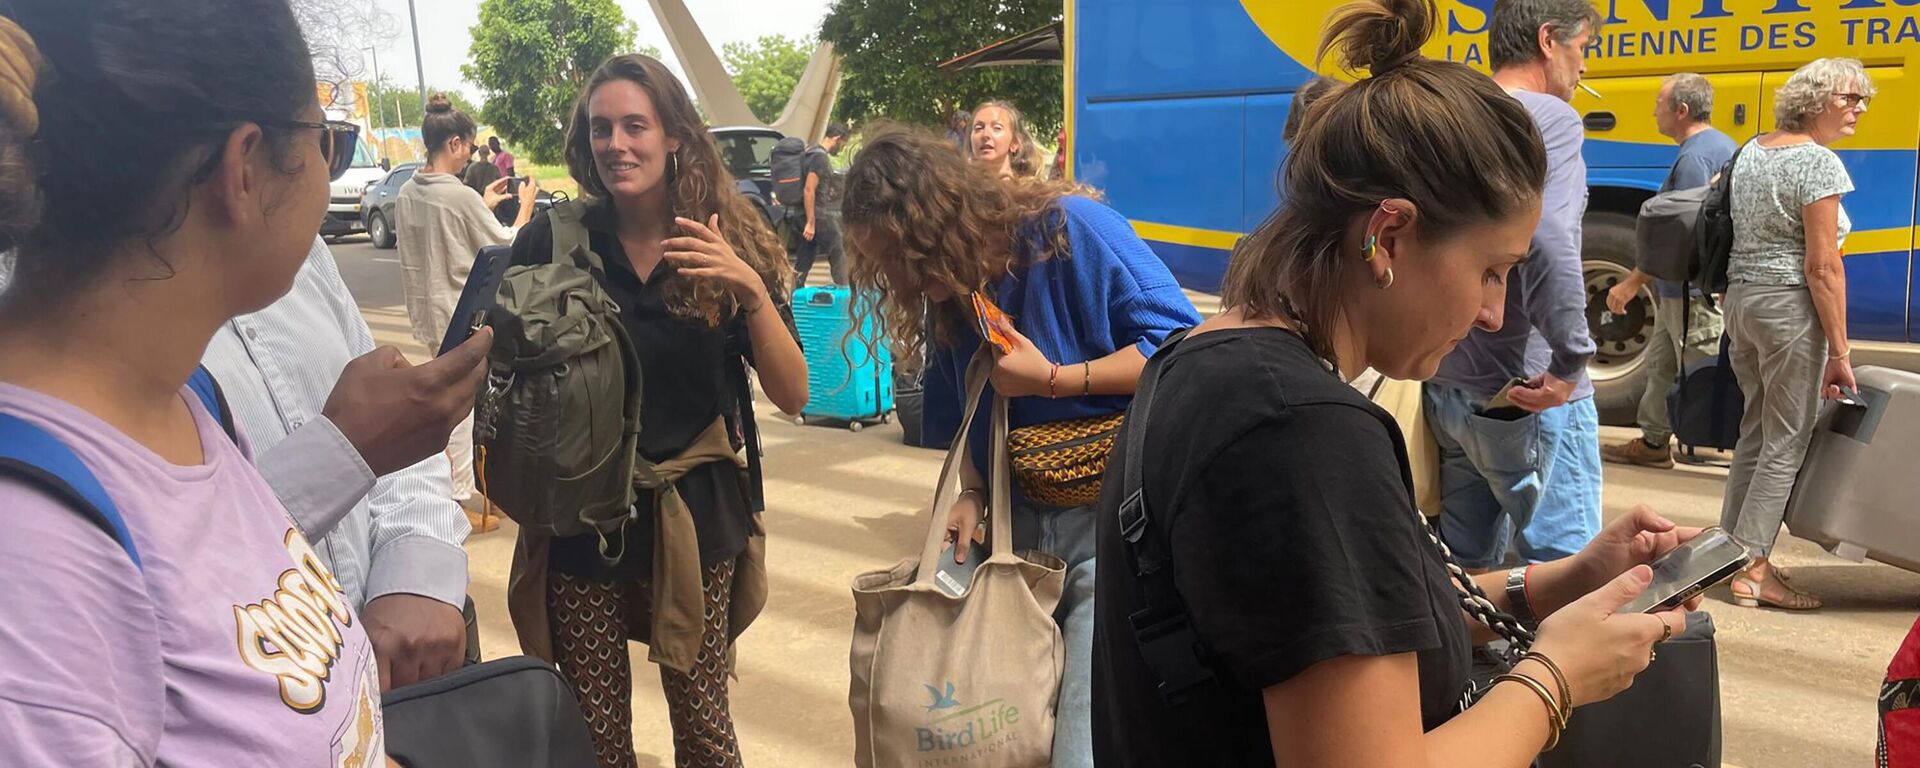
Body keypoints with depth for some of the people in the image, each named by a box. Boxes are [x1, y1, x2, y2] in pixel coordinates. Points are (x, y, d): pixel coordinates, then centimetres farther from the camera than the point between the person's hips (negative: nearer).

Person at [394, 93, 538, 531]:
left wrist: (485, 206, 16)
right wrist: (525, 207, 6)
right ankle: (460, 499, 9)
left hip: (428, 309, 8)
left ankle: (462, 489, 29)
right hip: (461, 311, -8)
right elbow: (505, 247, -9)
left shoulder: (408, 193, 3)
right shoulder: (460, 196, -20)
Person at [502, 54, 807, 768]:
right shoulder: (550, 242, -6)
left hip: (696, 515, 1)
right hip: (578, 518, 0)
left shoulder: (730, 243, -3)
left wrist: (752, 290, -21)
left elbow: (792, 396, -7)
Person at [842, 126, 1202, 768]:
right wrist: (971, 494, 0)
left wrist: (1051, 379, -17)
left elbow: (1182, 346, -15)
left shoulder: (1071, 230, -12)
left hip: (1114, 525, -7)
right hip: (1017, 529, 7)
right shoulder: (946, 296, 9)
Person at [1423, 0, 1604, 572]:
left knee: (1464, 566, 18)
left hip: (1444, 386, 8)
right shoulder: (1548, 117, -11)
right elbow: (1548, 241, -28)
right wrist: (1570, 362, -21)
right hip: (1527, 397, -8)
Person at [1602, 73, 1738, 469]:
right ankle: (1653, 442, 28)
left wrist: (1633, 282, -22)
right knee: (1662, 363, 19)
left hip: (1691, 291, -11)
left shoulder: (1694, 157, -21)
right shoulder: (1724, 146, 12)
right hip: (1682, 290, 11)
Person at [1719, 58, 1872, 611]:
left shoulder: (1751, 151, 12)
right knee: (1786, 442, -1)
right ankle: (1753, 570, 2)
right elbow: (1822, 267, -17)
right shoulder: (1817, 162, -14)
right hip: (1790, 304, -9)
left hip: (1740, 297, 9)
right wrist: (1839, 351, -14)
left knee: (1755, 432, 17)